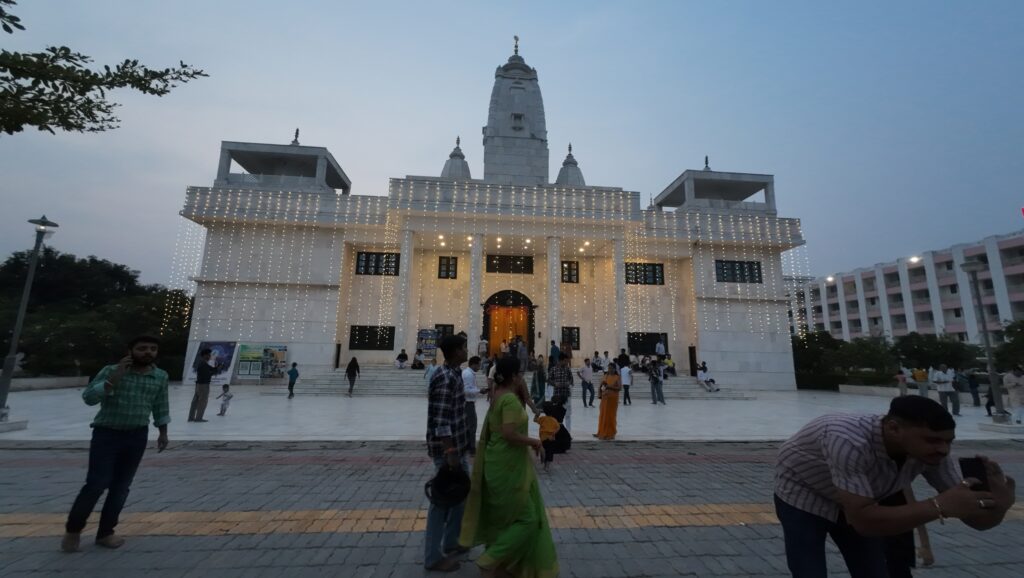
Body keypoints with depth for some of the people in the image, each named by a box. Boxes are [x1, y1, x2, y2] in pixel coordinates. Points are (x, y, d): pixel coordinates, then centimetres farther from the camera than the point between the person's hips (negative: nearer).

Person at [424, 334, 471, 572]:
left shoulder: (453, 374, 8)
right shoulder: (445, 378, -23)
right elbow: (441, 421, -26)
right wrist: (449, 452, -26)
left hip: (457, 446, 10)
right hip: (448, 449, -10)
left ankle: (451, 542, 39)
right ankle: (433, 557, 23)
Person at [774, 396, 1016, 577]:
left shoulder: (931, 452, -19)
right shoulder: (849, 442, -43)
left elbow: (977, 519, -11)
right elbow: (862, 520, -40)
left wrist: (998, 504, -33)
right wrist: (939, 506, -44)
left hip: (855, 504, 7)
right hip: (803, 498, -7)